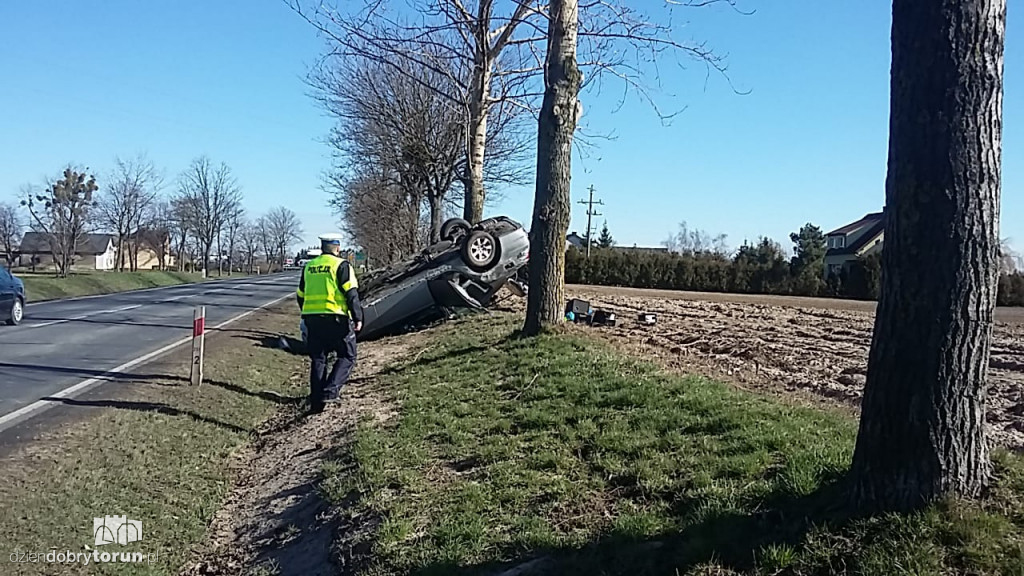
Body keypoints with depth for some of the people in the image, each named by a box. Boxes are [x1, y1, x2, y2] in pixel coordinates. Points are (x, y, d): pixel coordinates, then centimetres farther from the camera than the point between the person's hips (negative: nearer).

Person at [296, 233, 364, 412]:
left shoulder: (308, 267, 14)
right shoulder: (341, 265, -4)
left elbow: (300, 296, 21)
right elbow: (351, 294, -12)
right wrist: (358, 317, -8)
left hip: (312, 319, 6)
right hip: (336, 318, -5)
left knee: (317, 360, 14)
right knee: (347, 357, 7)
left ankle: (316, 401, 14)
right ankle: (330, 390, -9)